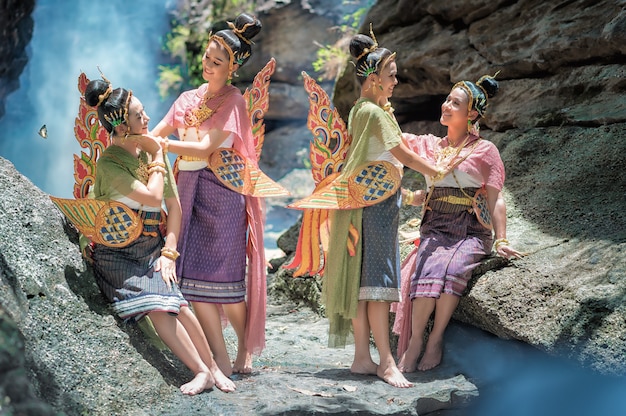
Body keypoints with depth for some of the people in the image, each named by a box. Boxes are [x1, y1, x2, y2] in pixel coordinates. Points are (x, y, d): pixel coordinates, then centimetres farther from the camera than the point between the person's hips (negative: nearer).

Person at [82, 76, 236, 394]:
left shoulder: (151, 149, 6)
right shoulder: (109, 163, -14)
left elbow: (173, 204, 7)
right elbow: (152, 197, -21)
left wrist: (169, 251, -3)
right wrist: (157, 157, -9)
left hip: (152, 247, 4)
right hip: (117, 254, -4)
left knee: (173, 300, -20)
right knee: (154, 302, -25)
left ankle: (211, 368, -12)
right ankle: (203, 371, -22)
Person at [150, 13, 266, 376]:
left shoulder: (233, 101, -4)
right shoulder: (189, 99, 15)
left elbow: (206, 148, -15)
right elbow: (155, 134, 9)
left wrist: (158, 143, -17)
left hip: (221, 193, -5)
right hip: (188, 189, 6)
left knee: (223, 276, -4)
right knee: (193, 275, -2)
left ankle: (245, 350, 16)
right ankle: (221, 361, 1)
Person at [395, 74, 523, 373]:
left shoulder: (484, 151, 5)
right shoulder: (430, 145, 16)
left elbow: (495, 200, 2)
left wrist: (501, 240, -7)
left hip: (471, 232, -2)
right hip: (435, 228, 2)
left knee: (450, 269, -34)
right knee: (427, 269, -30)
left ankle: (435, 340, -22)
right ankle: (414, 343, -24)